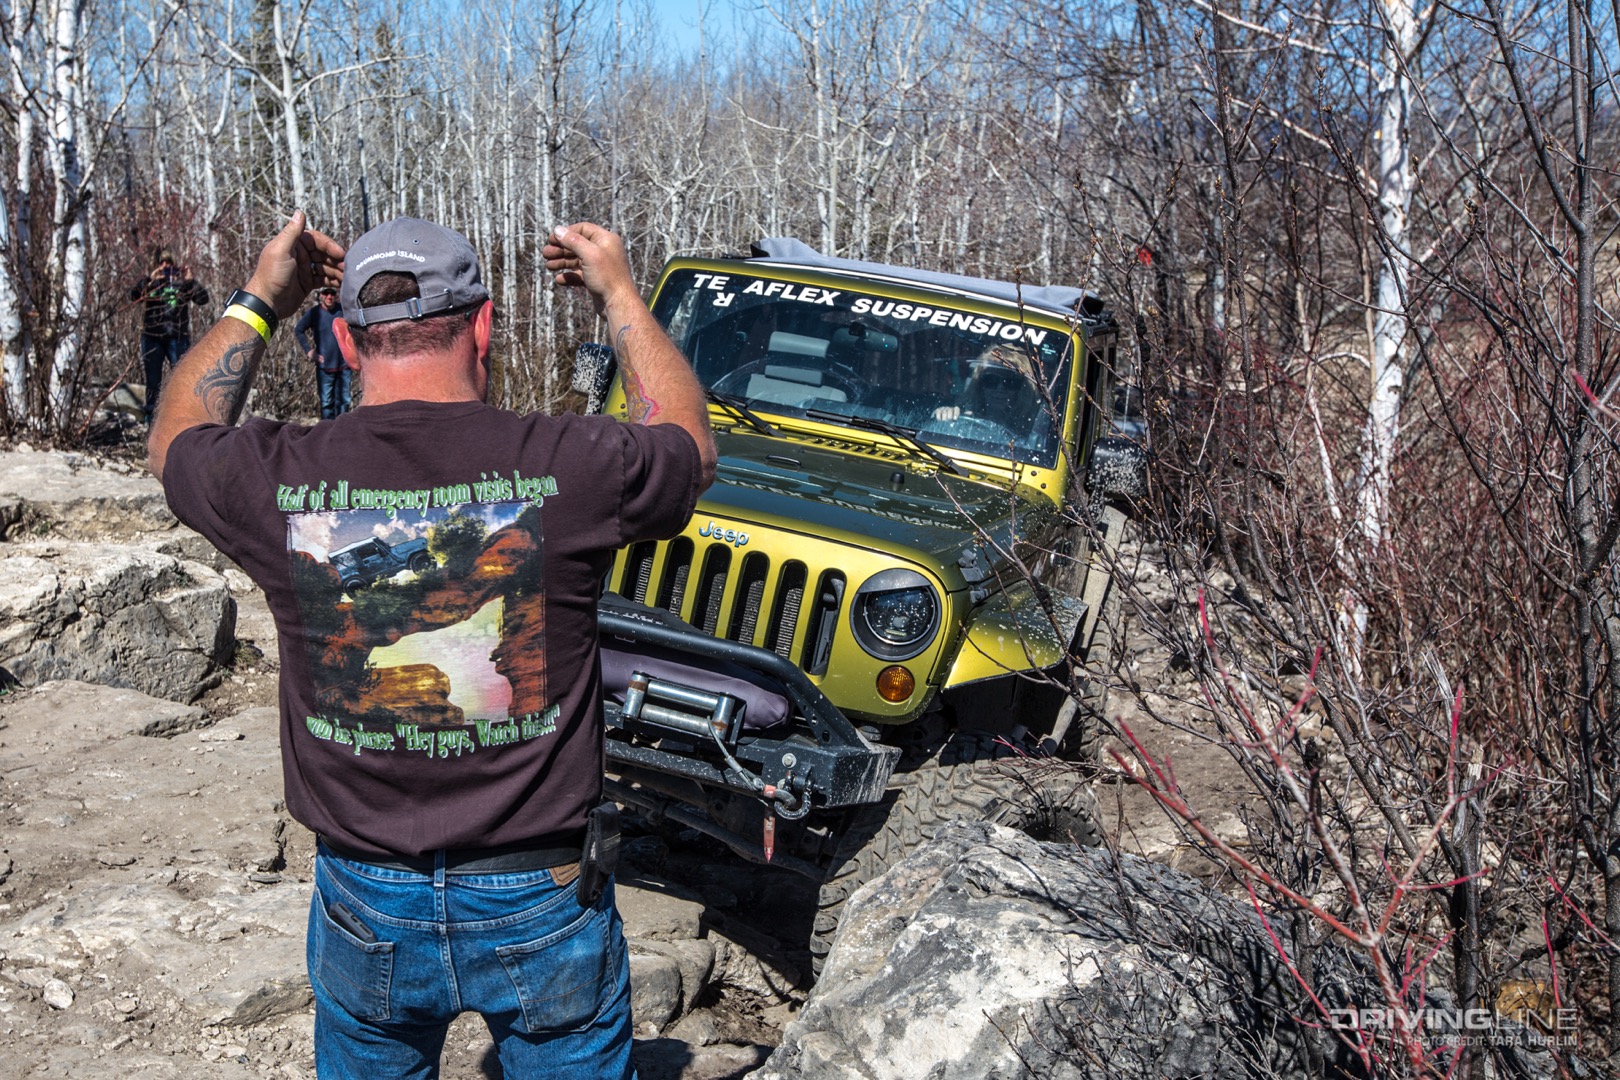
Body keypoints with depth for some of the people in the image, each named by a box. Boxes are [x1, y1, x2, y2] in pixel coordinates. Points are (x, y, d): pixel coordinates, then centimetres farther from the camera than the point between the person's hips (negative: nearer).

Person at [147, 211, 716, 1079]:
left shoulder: (277, 480, -13)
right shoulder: (562, 465, -18)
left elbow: (174, 443, 13)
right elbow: (688, 447, 6)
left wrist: (255, 305, 20)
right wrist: (620, 298, 15)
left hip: (365, 910, 2)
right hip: (542, 907, -2)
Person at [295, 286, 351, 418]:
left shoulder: (343, 310, -1)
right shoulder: (314, 313, -7)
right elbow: (298, 330, 2)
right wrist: (309, 351, -3)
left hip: (344, 365, 3)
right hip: (324, 367, -3)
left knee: (343, 401, 11)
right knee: (326, 402, 1)